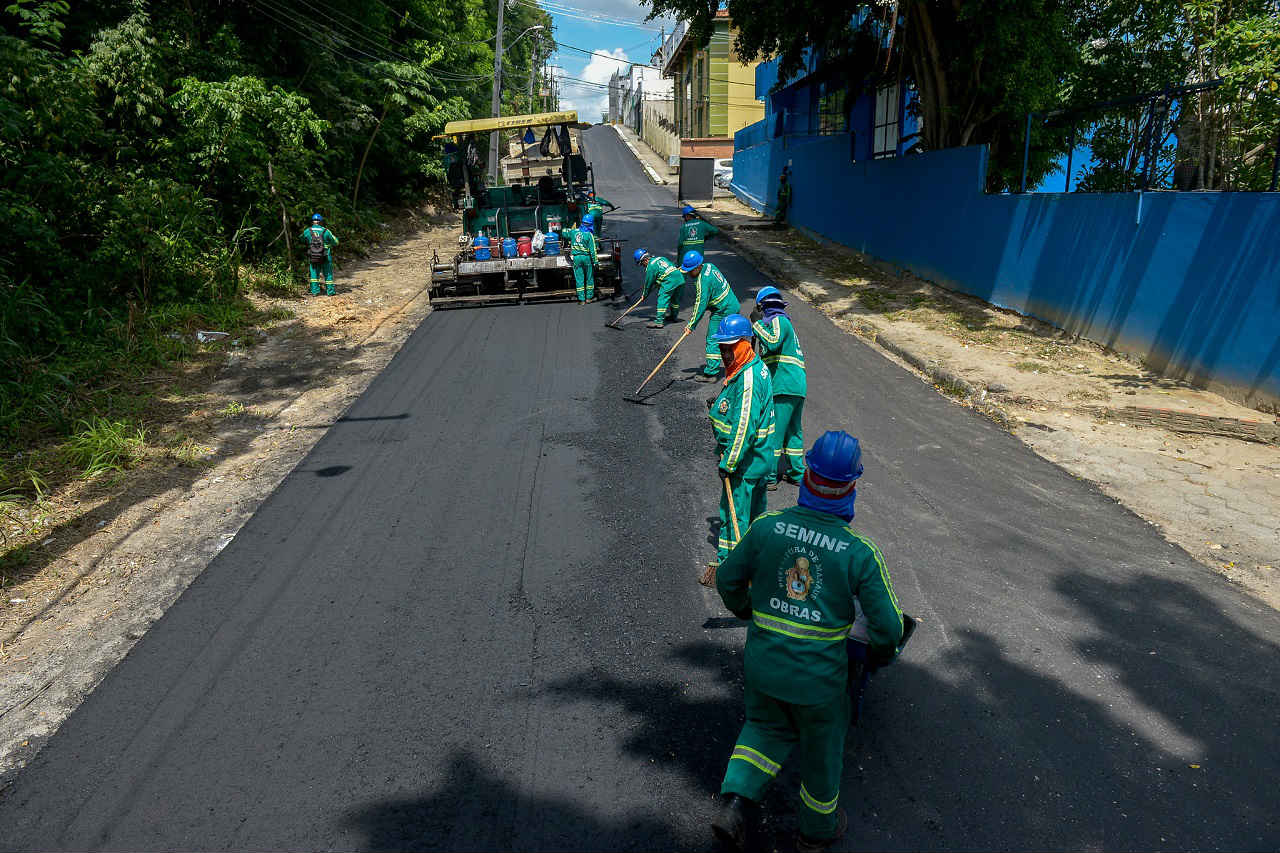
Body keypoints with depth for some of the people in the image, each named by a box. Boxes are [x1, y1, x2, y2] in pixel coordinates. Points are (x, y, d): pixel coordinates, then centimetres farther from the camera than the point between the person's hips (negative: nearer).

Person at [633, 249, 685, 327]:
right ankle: (674, 316, 41)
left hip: (670, 282, -9)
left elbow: (648, 282, 3)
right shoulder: (660, 258, 21)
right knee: (675, 299, 24)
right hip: (680, 277, 9)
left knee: (662, 300, -5)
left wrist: (644, 294, 15)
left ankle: (659, 321, -9)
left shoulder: (650, 266, -4)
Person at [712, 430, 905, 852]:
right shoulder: (861, 553, -19)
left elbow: (727, 580, -1)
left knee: (766, 726, 30)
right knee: (821, 748, 24)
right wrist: (881, 652, 11)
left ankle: (734, 803, 15)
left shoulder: (767, 526, -13)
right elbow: (889, 627, -13)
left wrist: (746, 611, 20)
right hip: (818, 675, -2)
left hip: (762, 663, 2)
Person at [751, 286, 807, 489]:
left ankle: (770, 477, 1)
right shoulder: (785, 321, 23)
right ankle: (797, 473, 24)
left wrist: (757, 324, -14)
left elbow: (773, 343, -24)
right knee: (793, 430, 17)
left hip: (783, 387, -9)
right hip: (798, 386, 9)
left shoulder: (776, 320, -5)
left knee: (773, 431, -4)